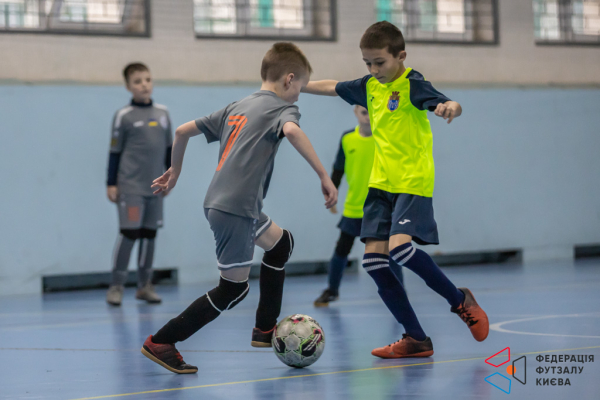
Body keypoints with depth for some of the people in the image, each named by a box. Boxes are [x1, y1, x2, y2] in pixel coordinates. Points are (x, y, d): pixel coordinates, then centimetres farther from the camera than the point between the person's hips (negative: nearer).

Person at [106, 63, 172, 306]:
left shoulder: (162, 113, 8)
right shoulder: (124, 116, -4)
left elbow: (169, 148, 16)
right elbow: (115, 152, -2)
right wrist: (111, 184, -3)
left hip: (155, 186, 5)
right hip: (130, 187, -5)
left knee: (149, 234, 8)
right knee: (129, 234, -8)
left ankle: (144, 285, 16)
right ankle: (116, 286, 0)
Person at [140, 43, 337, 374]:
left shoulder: (237, 107, 19)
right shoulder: (280, 107, -3)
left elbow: (183, 131, 21)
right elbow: (292, 131, -28)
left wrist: (175, 170, 34)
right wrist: (324, 177, -28)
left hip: (218, 201, 9)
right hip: (235, 208, -9)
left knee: (281, 243, 26)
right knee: (234, 289, -2)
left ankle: (265, 329, 29)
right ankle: (160, 342, -3)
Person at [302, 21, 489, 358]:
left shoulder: (412, 84, -10)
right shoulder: (369, 87, 11)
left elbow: (449, 105, -27)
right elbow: (332, 87, 30)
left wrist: (451, 107, -50)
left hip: (413, 183, -8)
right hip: (381, 184, 8)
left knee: (399, 248, -26)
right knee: (374, 259, -4)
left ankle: (460, 300, -3)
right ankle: (416, 340, 1)